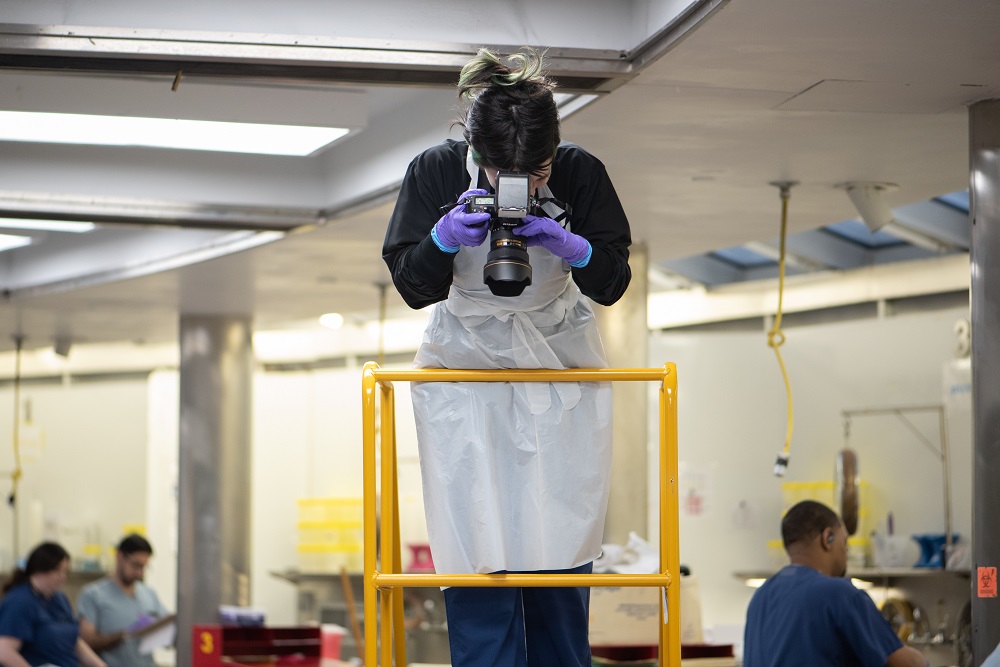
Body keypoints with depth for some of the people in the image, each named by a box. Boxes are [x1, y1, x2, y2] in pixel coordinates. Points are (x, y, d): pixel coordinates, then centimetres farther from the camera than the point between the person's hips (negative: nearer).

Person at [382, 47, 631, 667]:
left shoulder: (581, 173, -14)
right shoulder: (435, 172, -15)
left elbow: (613, 282, -7)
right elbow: (411, 285, -8)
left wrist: (572, 248, -28)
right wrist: (443, 240, -29)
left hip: (561, 366, 1)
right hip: (464, 366, -1)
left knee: (561, 541, -1)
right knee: (475, 544, -9)